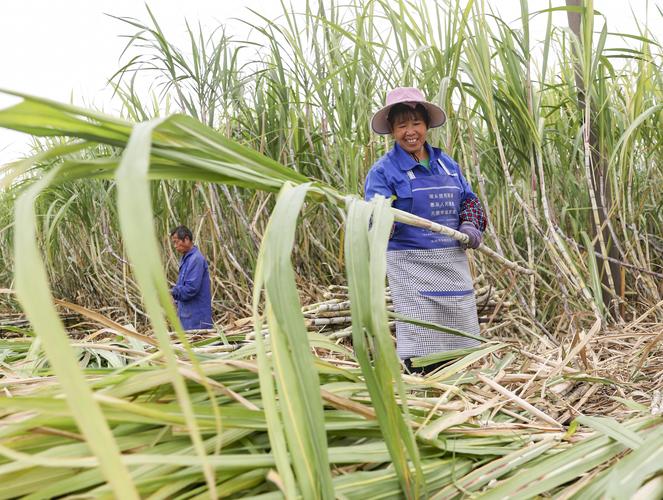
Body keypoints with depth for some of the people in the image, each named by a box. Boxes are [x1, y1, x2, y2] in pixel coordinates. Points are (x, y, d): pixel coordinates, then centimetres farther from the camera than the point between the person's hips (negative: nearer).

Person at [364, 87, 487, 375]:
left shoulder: (446, 164, 12)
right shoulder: (384, 170, -4)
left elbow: (468, 198, 20)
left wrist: (470, 225, 0)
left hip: (453, 262, 6)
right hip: (411, 263, -6)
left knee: (460, 337, 12)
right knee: (420, 341, -5)